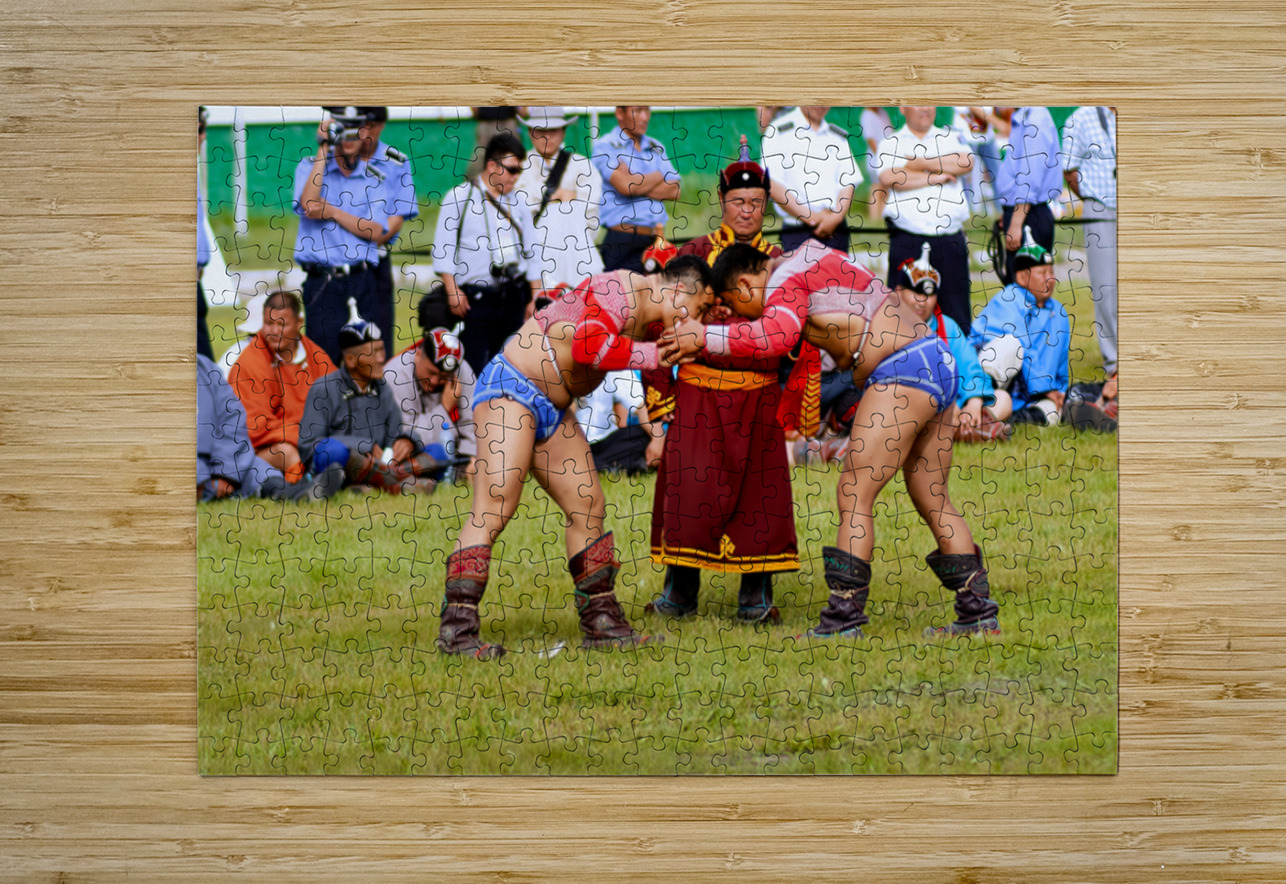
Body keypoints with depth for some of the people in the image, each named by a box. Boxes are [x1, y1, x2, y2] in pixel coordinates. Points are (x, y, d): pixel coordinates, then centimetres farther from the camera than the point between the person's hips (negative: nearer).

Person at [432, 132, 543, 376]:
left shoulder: (517, 202, 16)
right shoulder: (461, 197, 3)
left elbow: (531, 254, 18)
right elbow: (443, 247, -1)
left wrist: (536, 298, 12)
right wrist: (452, 289, -10)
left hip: (513, 300, 4)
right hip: (474, 299, -4)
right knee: (473, 371, -10)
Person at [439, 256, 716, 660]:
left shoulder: (651, 320, 12)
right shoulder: (621, 290, -18)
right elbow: (589, 344, -32)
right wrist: (656, 353, -24)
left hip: (554, 409, 10)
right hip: (511, 387, -10)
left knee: (588, 507, 9)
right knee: (494, 506, -18)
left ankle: (602, 623, 18)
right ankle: (457, 627, -22)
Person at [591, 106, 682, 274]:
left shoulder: (656, 148, 18)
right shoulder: (605, 146, 1)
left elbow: (674, 190, 5)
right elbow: (624, 185, -14)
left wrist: (637, 185, -7)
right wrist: (658, 177, 2)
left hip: (655, 241, 5)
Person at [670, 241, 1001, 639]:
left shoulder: (785, 281, -7)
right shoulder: (804, 256, 21)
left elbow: (777, 336, -26)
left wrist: (706, 337, -21)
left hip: (903, 370, -10)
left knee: (854, 493, -10)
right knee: (934, 503, 14)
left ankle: (843, 617, -13)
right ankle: (979, 612, 15)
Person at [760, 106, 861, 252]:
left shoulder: (839, 137, 16)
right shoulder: (779, 132, 1)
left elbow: (848, 184, 11)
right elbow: (773, 185, -7)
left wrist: (836, 217, -9)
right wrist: (811, 217, -10)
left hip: (834, 230, 4)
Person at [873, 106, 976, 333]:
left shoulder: (950, 139, 17)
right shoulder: (891, 143, 12)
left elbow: (966, 163, -4)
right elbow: (888, 178, -8)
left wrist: (921, 163, -3)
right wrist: (936, 178, -3)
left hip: (949, 241, 1)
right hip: (907, 242, -1)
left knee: (957, 313, -2)